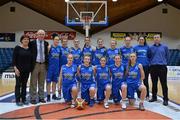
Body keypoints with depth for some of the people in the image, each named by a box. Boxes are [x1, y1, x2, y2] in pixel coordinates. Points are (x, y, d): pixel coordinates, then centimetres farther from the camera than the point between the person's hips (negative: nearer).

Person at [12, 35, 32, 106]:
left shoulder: (30, 49, 7)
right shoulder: (17, 48, -5)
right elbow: (14, 59, -8)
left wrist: (31, 68, 7)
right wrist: (15, 68, -15)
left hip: (27, 70, 4)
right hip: (19, 69, -4)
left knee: (24, 85, 11)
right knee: (18, 84, 2)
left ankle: (23, 99, 19)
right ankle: (18, 100, 9)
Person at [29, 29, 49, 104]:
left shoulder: (46, 44, 8)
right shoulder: (32, 43, -2)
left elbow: (46, 54, 10)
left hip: (43, 65, 4)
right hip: (35, 64, -3)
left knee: (42, 82, 11)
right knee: (33, 83, 1)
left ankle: (41, 97, 20)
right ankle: (33, 98, 8)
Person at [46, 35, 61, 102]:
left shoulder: (59, 48, 7)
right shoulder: (50, 47, -7)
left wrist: (60, 67, 14)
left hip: (57, 67, 5)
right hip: (50, 67, -4)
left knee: (55, 81, 12)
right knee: (49, 82, 2)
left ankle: (54, 95, 22)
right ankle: (48, 96, 11)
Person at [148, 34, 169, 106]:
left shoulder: (164, 47, 5)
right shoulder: (151, 48, 7)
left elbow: (167, 56, 11)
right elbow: (149, 57, 14)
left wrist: (164, 62, 9)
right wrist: (152, 62, 8)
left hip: (162, 67, -1)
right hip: (153, 67, 2)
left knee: (164, 84, -2)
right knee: (154, 83, 10)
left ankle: (165, 99, 6)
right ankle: (154, 97, 23)